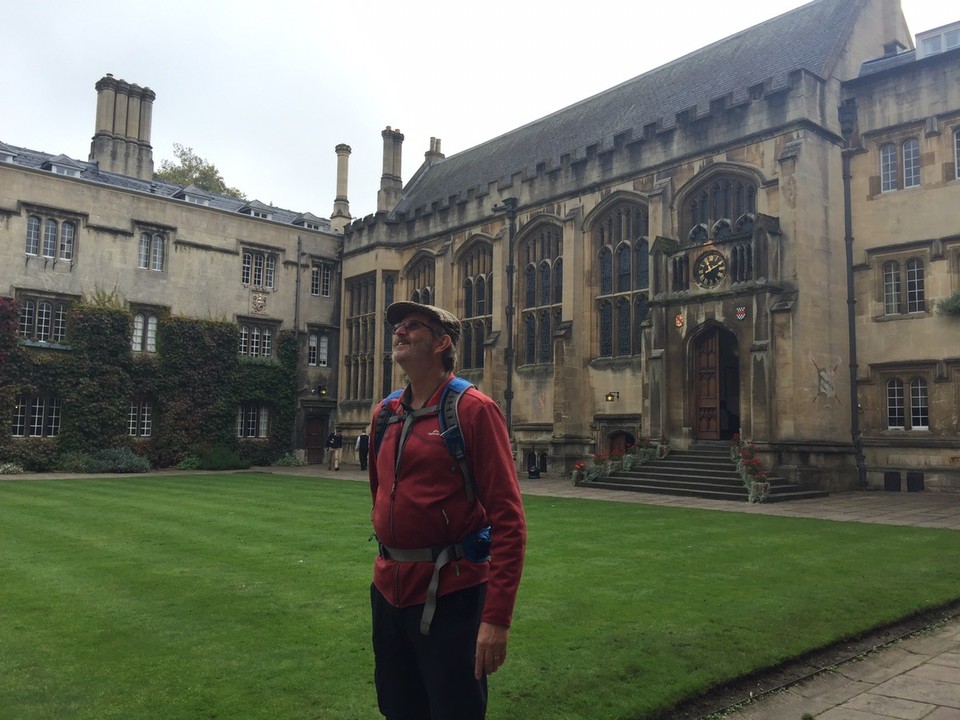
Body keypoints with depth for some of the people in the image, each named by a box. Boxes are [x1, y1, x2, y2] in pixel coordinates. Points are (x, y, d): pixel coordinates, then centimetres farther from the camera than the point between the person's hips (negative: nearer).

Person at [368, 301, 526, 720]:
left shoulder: (473, 409, -11)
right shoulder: (385, 413, 7)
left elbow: (507, 518, -16)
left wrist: (497, 617, -21)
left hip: (451, 595, -6)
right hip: (387, 590, 7)